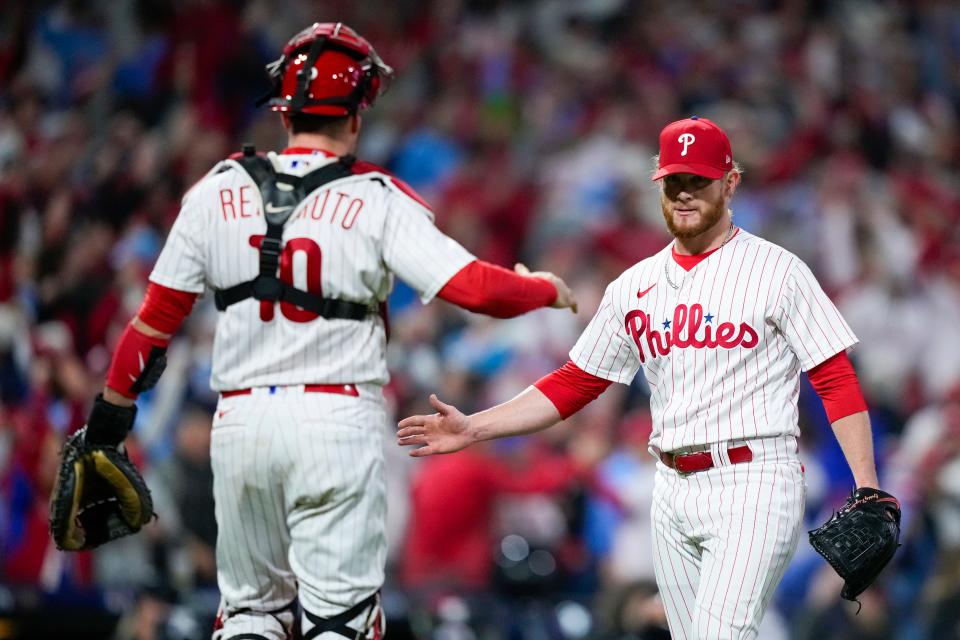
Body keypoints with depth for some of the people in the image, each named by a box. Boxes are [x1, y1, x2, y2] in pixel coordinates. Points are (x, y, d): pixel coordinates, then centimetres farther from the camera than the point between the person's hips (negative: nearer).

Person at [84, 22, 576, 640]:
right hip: (337, 420, -3)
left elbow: (160, 312, 7)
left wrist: (113, 405, 17)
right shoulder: (378, 201, -6)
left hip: (241, 420, 3)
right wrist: (547, 289, 10)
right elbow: (472, 286, -10)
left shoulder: (218, 191, 4)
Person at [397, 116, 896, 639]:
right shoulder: (634, 287, 14)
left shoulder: (777, 272, -2)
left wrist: (868, 492, -14)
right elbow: (575, 383, 17)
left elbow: (837, 381, -5)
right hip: (673, 492, 6)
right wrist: (473, 429, 8)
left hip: (753, 485, -6)